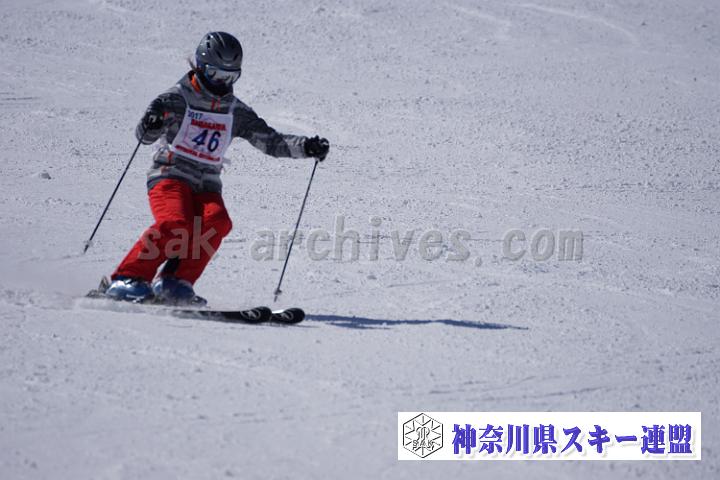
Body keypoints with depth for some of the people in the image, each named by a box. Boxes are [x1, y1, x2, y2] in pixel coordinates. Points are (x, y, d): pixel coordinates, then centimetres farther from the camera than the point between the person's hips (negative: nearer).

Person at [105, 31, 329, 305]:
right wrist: (150, 126, -38)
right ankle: (128, 279, -23)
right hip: (170, 177, -4)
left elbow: (271, 141, 9)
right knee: (175, 224, -32)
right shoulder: (177, 99, -2)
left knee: (216, 221, -27)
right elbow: (144, 135, -13)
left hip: (207, 186, 4)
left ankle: (174, 282, -24)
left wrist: (306, 147, -7)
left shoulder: (236, 112, 12)